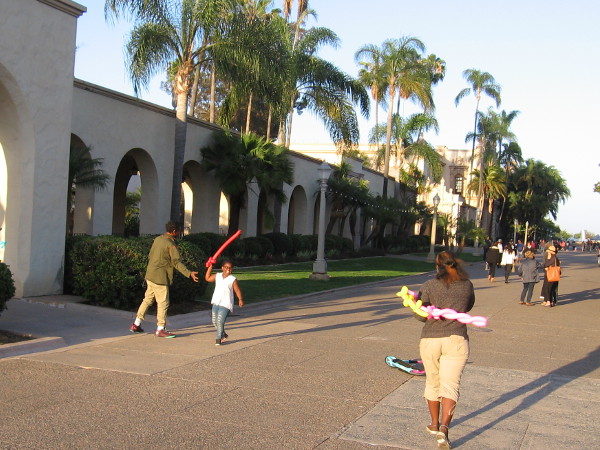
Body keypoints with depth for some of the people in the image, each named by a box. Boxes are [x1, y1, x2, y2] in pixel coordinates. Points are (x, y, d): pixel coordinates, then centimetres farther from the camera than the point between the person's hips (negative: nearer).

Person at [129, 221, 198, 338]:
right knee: (163, 303, -1)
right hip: (160, 278, -9)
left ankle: (136, 324, 21)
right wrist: (189, 273, -25)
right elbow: (176, 262, -22)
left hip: (150, 275, 9)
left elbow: (150, 256, 18)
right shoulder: (171, 244, -15)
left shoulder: (158, 239, 10)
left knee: (147, 299, 17)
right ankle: (160, 329, 3)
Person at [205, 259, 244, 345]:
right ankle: (223, 335, 30)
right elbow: (207, 278, 16)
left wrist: (240, 299, -21)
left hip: (226, 304, -6)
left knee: (220, 321, -14)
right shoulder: (217, 276, 9)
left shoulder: (233, 279, -5)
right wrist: (210, 267, 12)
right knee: (214, 321, 9)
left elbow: (237, 290, -7)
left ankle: (219, 339, 1)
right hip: (216, 303, 6)